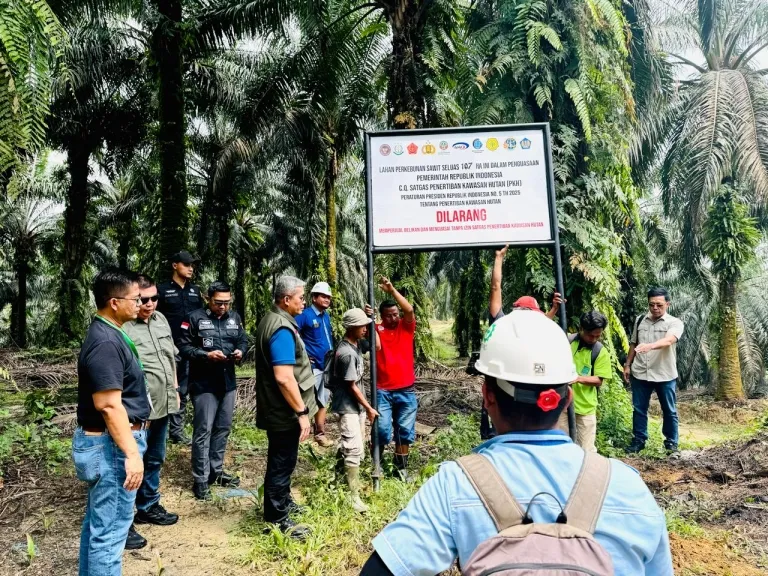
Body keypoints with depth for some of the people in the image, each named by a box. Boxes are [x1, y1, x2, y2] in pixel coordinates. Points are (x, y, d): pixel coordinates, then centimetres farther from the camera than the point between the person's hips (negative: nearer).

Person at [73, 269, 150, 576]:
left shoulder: (108, 334, 10)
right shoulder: (106, 342, -23)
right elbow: (109, 405, -26)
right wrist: (132, 453, -24)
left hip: (105, 442, 11)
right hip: (110, 445, -11)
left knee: (98, 521, 22)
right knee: (110, 528, 0)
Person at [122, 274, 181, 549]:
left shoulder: (161, 319, 7)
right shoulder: (122, 328, -18)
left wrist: (174, 390, 17)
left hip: (162, 406, 8)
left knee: (154, 460, 21)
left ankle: (148, 507, 38)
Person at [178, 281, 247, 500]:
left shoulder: (234, 317, 7)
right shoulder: (195, 318, -9)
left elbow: (243, 340, 14)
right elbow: (183, 346, -11)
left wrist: (240, 351, -7)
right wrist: (206, 355, -21)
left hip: (228, 381, 6)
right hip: (204, 383, -6)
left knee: (223, 428, 15)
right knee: (203, 430, -2)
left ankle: (216, 471, 30)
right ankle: (201, 480, 8)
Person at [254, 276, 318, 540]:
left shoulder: (272, 320, 9)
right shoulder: (282, 329, -24)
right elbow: (284, 377, -30)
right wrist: (301, 412, -25)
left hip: (278, 408, 10)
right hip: (284, 411, -10)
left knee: (281, 460, 24)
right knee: (282, 462, 2)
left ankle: (283, 502, 41)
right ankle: (277, 520, 16)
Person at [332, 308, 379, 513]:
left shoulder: (355, 344, 3)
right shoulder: (347, 353, -24)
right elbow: (352, 387, -19)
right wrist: (369, 408, -11)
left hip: (357, 405, 9)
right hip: (348, 407, -9)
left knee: (357, 447, 17)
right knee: (354, 449, -8)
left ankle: (351, 480, 32)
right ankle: (354, 496, -1)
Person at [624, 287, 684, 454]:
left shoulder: (675, 323, -9)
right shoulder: (640, 320, 5)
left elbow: (668, 340, -30)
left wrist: (650, 346, -47)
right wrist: (627, 364, 11)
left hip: (665, 375, -3)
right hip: (640, 374, 3)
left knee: (669, 411, 10)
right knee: (639, 409, 10)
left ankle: (671, 442, 25)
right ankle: (638, 440, 22)